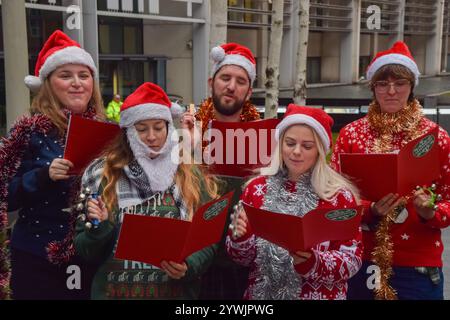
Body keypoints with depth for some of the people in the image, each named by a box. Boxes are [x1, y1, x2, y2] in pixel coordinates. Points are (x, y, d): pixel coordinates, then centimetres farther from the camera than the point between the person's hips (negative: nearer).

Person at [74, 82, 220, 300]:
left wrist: (188, 267, -16)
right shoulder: (102, 174, -1)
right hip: (114, 290, 0)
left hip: (176, 291, 0)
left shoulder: (191, 176, 0)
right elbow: (84, 250, 3)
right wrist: (98, 228, -16)